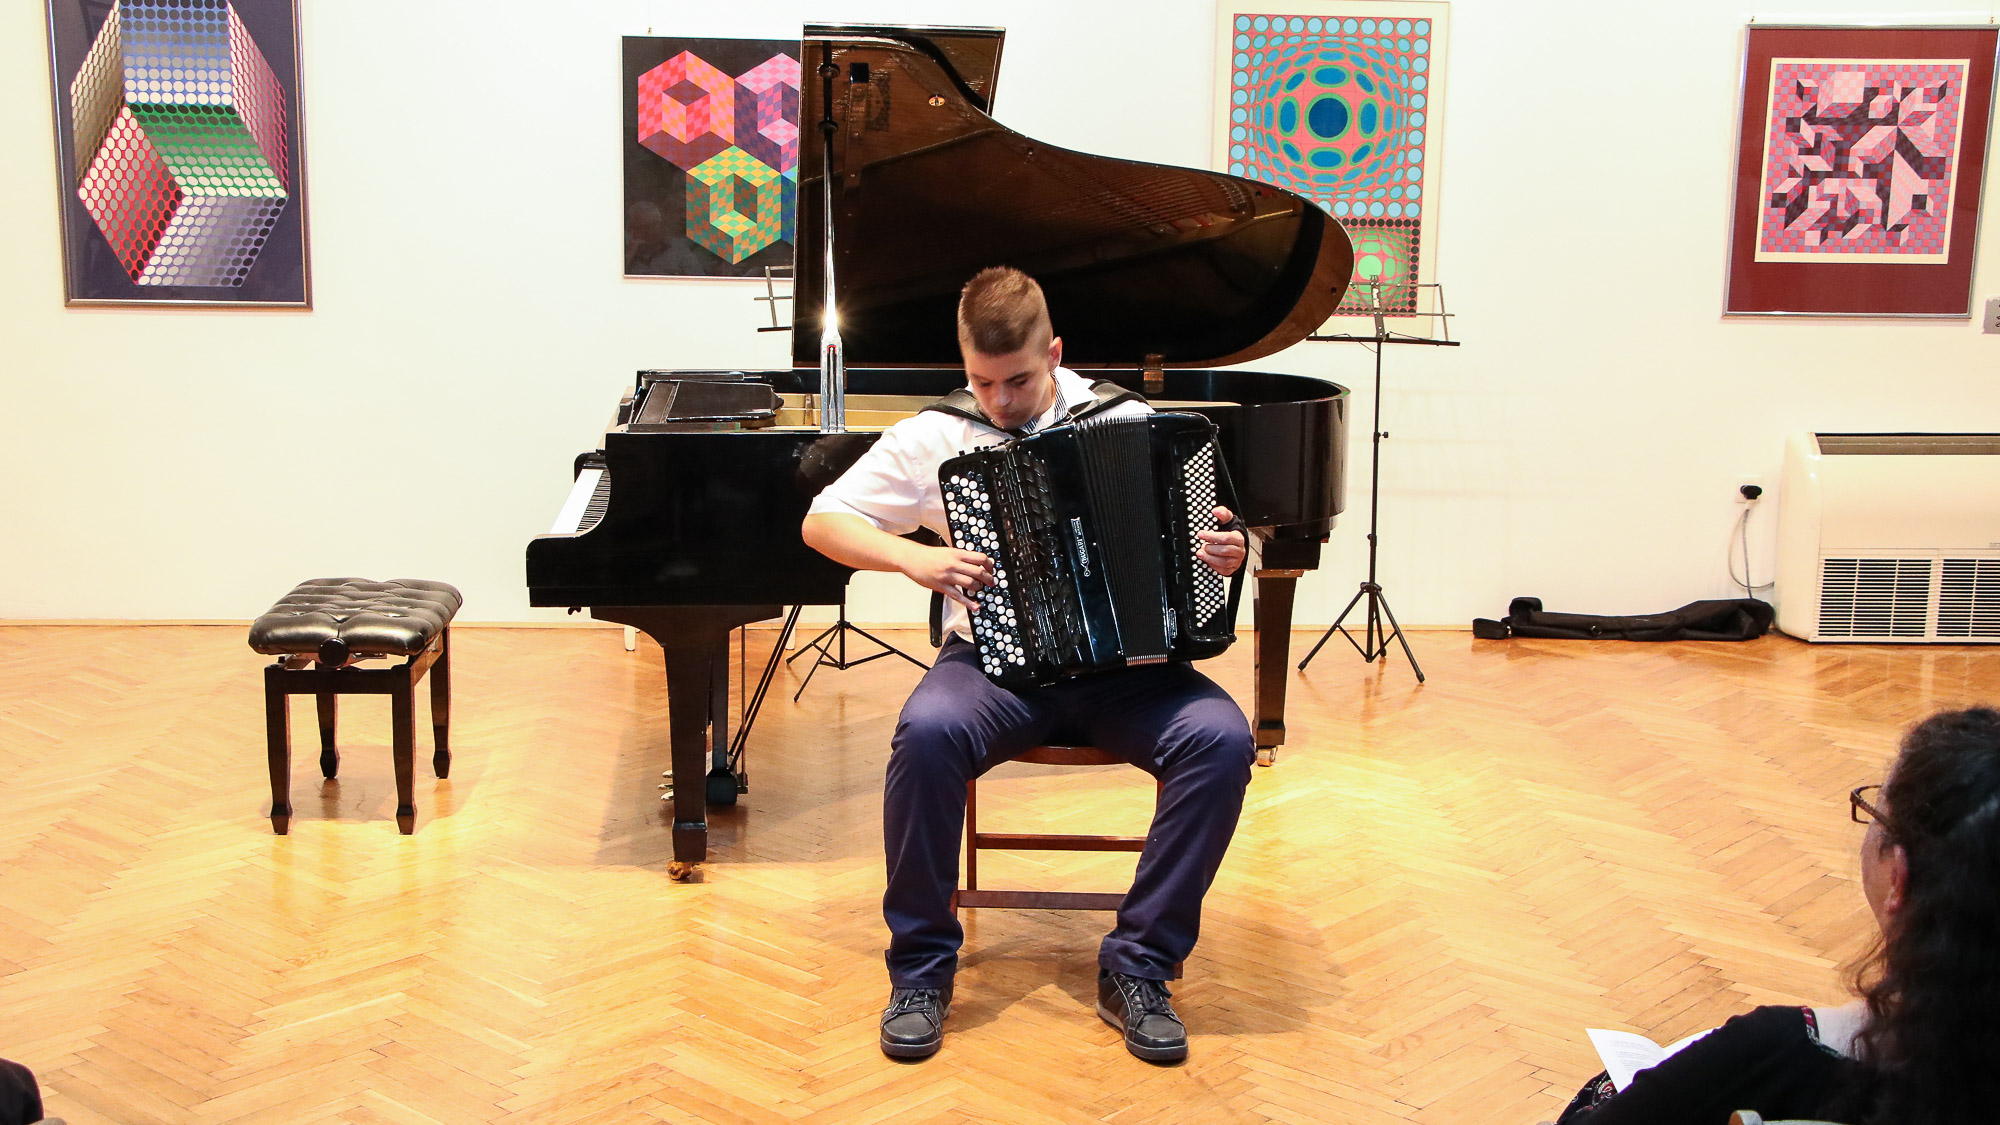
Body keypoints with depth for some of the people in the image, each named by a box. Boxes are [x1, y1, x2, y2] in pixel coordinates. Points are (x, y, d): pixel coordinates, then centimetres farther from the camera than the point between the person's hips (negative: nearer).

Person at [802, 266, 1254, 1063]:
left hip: (1122, 664, 1)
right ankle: (922, 967, -14)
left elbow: (1188, 526, 14)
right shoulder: (936, 436, 4)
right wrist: (911, 557, -9)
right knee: (928, 729, -34)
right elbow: (822, 522, 7)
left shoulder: (1128, 422, 4)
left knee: (1222, 735, -27)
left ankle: (1137, 968, -14)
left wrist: (1227, 551, -9)